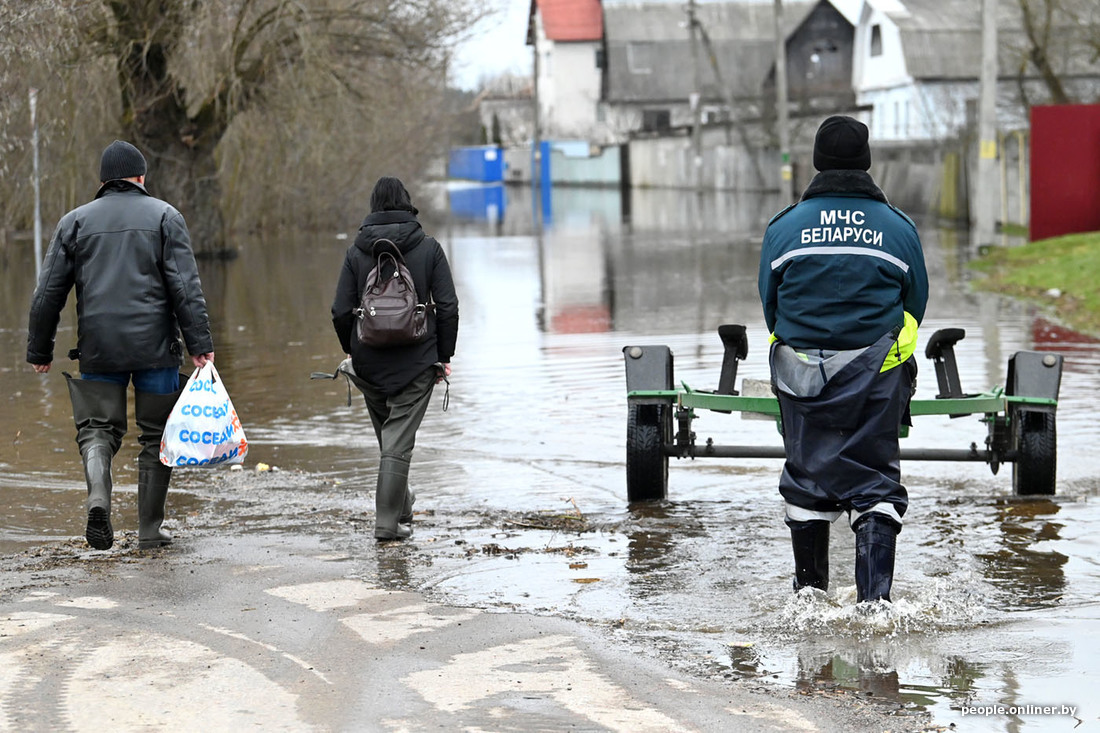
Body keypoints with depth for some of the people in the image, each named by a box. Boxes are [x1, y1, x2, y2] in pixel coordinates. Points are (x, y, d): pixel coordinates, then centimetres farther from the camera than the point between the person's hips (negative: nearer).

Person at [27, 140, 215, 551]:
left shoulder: (75, 222, 9)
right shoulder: (164, 217, 5)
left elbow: (48, 294, 7)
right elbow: (186, 287, -6)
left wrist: (39, 351, 13)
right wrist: (200, 344, -7)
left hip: (98, 349, 1)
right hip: (155, 348, -1)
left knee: (98, 428, 9)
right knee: (156, 436, 9)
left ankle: (98, 497, -20)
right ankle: (150, 530, 9)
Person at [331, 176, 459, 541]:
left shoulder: (356, 252, -1)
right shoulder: (428, 248, -4)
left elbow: (341, 311, -3)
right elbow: (447, 306, -7)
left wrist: (352, 351, 11)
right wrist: (444, 355, 2)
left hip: (369, 361, 2)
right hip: (416, 360, -2)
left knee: (388, 436, 19)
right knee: (399, 440, -1)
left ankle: (401, 507, 32)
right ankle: (388, 521, -6)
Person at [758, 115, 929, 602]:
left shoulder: (783, 227, 0)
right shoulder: (899, 228, 1)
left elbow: (769, 303, 8)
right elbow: (916, 304, 9)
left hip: (801, 371, 1)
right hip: (877, 376, -1)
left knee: (808, 477, 12)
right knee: (875, 483, 3)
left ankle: (809, 594, 18)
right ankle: (875, 595, -10)